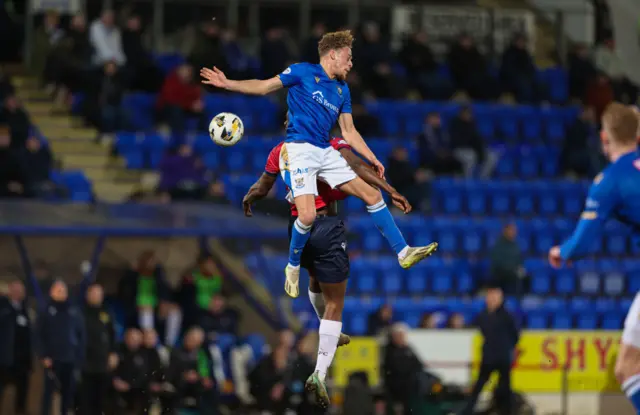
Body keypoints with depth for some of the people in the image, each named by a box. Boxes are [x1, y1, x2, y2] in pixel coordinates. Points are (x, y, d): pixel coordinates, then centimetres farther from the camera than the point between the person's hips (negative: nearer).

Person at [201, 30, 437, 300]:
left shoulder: (342, 90, 18)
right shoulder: (303, 72, 0)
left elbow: (348, 131, 22)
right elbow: (264, 87, 2)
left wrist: (372, 159, 16)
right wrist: (227, 84, -9)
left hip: (326, 153, 7)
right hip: (299, 150, -7)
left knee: (373, 196, 3)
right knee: (307, 215, -22)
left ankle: (403, 253, 9)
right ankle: (293, 267, 2)